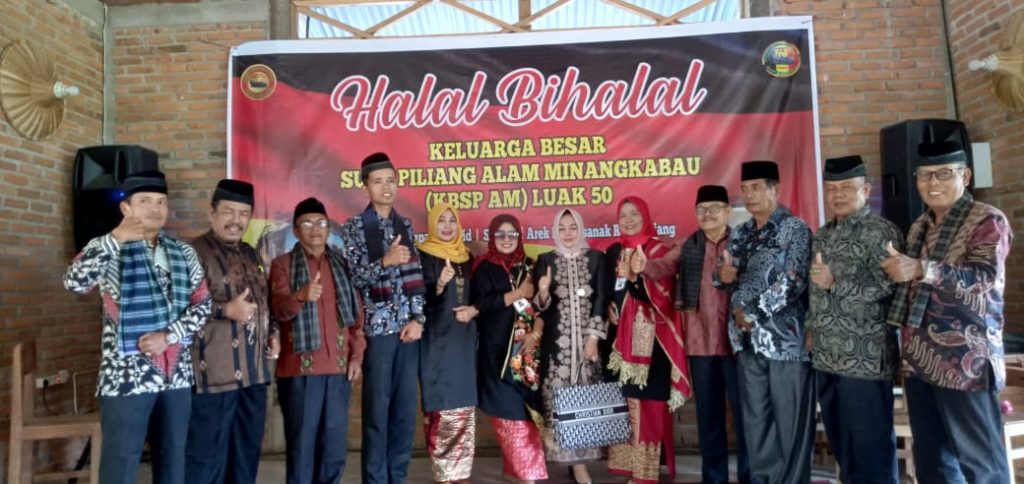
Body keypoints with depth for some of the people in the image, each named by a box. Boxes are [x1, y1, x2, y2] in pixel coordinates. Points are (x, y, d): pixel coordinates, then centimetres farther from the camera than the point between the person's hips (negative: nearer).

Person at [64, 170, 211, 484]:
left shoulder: (184, 253, 8)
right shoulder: (109, 249, -1)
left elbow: (203, 304, 4)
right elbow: (74, 282, -19)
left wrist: (169, 335, -10)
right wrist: (115, 239, -22)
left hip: (176, 373, 4)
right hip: (127, 374, -3)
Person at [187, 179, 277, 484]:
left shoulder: (251, 255, 16)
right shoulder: (194, 253, -8)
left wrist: (272, 335, 12)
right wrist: (226, 310, -24)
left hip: (254, 373, 7)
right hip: (214, 375, -7)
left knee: (247, 454, 16)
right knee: (207, 457, 2)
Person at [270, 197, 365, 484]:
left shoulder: (342, 264, 13)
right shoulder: (283, 264, 3)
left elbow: (357, 313, 14)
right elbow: (278, 308, -13)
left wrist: (357, 355, 6)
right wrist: (301, 296, -34)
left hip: (338, 367, 3)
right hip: (299, 368, -3)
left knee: (335, 445, 9)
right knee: (301, 443, 1)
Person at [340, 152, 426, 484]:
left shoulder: (405, 226, 12)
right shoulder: (353, 229, 0)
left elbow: (416, 275, 7)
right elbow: (352, 278, -8)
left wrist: (418, 318, -2)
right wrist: (385, 261, -22)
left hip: (408, 326, 4)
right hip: (377, 326, -4)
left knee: (406, 409, 9)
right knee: (377, 410, 2)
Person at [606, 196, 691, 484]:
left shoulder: (661, 251, -1)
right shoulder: (614, 252, 13)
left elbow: (662, 293, -15)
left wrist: (635, 276, -28)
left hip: (651, 337, -4)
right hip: (622, 336, 4)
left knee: (649, 400, -6)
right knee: (623, 398, 3)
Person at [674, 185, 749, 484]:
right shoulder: (689, 246, 9)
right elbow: (680, 293, 8)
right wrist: (684, 331, 0)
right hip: (700, 342, 3)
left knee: (744, 413, 3)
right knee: (708, 415, 12)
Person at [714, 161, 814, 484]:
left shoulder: (794, 228, -5)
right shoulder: (740, 234, 13)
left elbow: (792, 281, -15)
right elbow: (726, 277, 19)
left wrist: (752, 311, -13)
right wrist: (722, 274, -4)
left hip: (786, 339, -6)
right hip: (748, 339, 6)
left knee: (790, 422, 3)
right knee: (755, 420, 13)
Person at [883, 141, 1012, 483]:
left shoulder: (988, 221, -6)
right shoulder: (919, 226, 14)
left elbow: (986, 277, -22)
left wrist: (921, 269, -34)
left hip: (964, 363, -7)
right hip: (919, 362, 7)